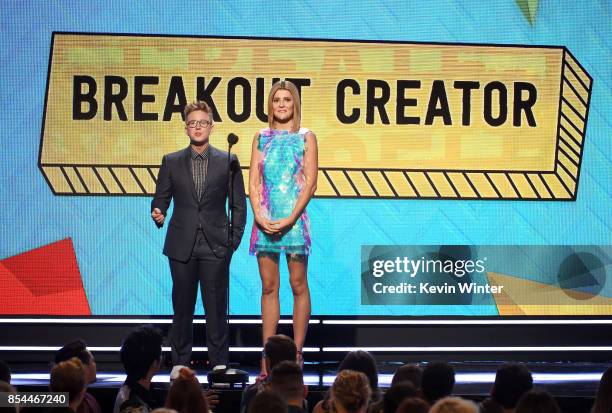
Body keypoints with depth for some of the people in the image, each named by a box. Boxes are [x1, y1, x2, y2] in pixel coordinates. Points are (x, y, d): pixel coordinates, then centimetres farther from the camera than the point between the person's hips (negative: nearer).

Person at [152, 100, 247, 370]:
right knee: (182, 307, 5)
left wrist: (234, 241, -1)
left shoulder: (228, 161, 5)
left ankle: (219, 366, 4)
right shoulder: (171, 162, 8)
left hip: (215, 246, -1)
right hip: (182, 246, 1)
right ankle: (180, 365, 11)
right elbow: (161, 198, 10)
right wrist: (158, 213, -13)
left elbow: (239, 205, 6)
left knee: (216, 308, -2)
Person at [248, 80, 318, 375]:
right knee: (268, 287, 4)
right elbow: (253, 182, 7)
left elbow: (310, 183, -4)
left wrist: (290, 219, -13)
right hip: (265, 221, 3)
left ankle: (297, 353, 3)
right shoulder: (261, 138, 11)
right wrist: (259, 216, -8)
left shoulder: (306, 137, 3)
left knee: (298, 285, -1)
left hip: (294, 218, -3)